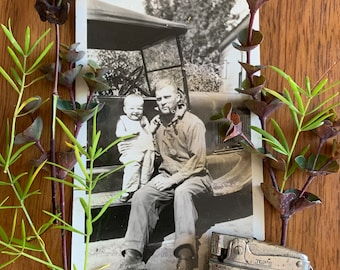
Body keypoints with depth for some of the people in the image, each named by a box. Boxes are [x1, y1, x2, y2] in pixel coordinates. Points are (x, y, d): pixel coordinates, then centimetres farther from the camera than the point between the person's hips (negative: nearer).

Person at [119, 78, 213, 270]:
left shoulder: (193, 123, -11)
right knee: (141, 196, -23)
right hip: (167, 174, 5)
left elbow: (198, 162, -15)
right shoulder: (159, 122, 9)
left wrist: (174, 179, -19)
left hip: (193, 176, -5)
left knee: (182, 192, -40)